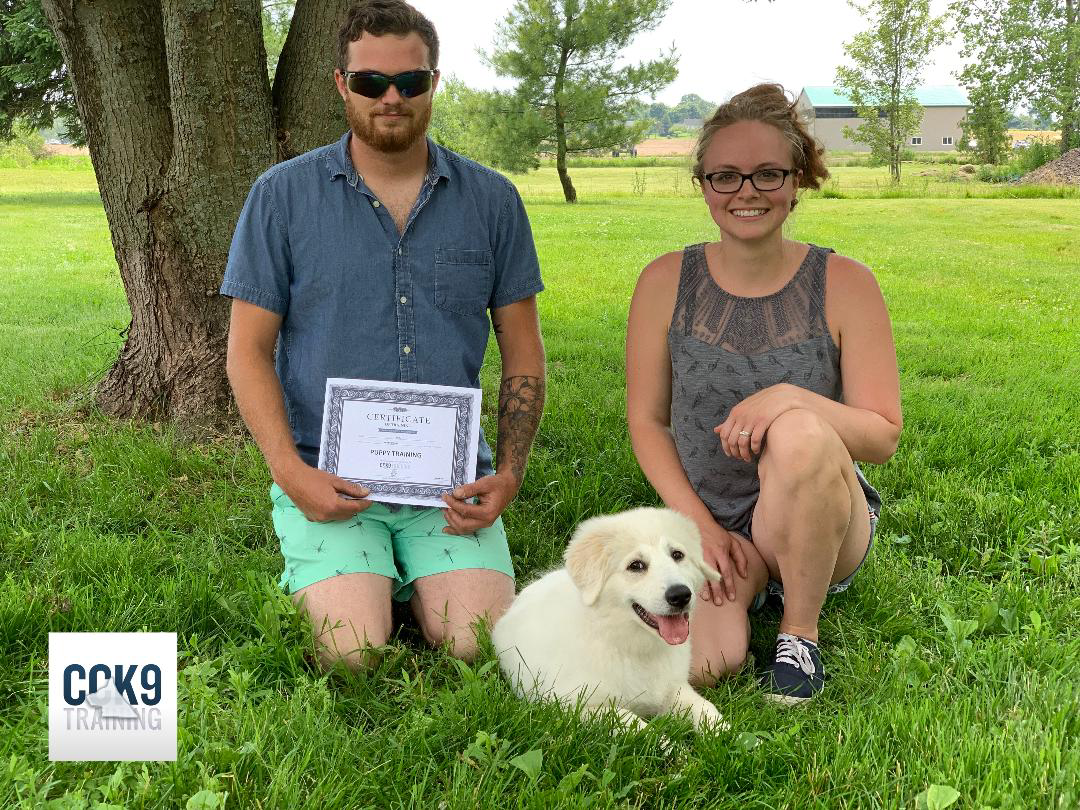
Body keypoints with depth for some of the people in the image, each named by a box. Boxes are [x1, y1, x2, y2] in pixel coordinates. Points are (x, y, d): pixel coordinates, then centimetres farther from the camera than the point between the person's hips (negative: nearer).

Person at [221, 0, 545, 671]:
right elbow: (249, 350, 2)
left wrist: (510, 473, -2)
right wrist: (289, 471, -12)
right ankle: (318, 579, 15)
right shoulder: (282, 195, 2)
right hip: (326, 474, -1)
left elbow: (523, 352, 10)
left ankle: (413, 582, 16)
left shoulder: (492, 200, 7)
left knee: (478, 644, -16)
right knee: (354, 652, -19)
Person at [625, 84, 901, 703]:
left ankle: (801, 633, -11)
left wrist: (792, 398, -27)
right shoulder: (667, 282, -2)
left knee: (799, 432, -35)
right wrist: (699, 523, -9)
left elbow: (884, 436, -8)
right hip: (707, 518, 2)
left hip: (821, 526, -1)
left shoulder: (844, 284, -7)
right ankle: (740, 582, 12)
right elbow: (647, 422, 3)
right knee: (703, 663, -26)